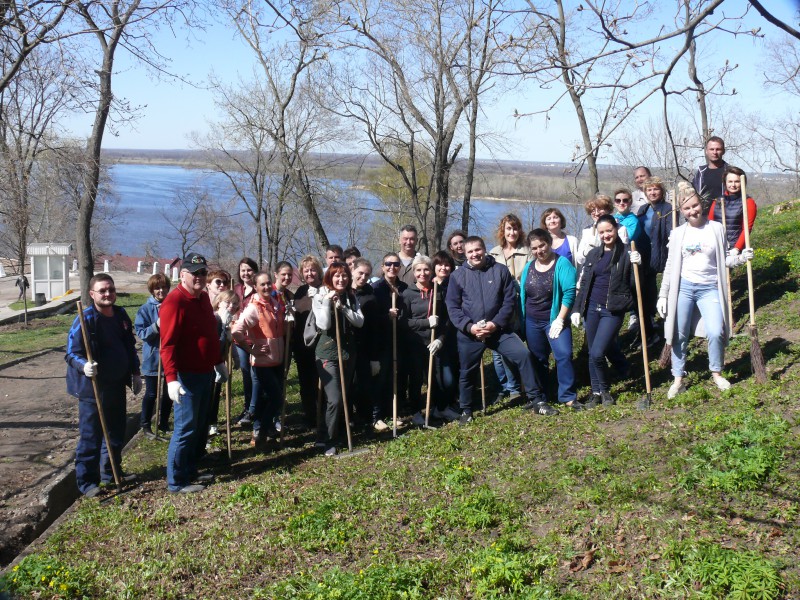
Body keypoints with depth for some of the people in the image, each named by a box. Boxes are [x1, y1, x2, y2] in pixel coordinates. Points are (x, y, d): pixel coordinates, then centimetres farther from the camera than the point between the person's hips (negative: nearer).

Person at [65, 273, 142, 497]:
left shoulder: (121, 315, 5)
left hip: (117, 386, 7)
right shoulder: (85, 320, -16)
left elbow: (130, 347, 17)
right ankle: (87, 481, 11)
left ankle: (111, 472, 34)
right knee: (91, 437, 0)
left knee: (116, 433, 18)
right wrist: (84, 366, -35)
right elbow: (72, 353, -16)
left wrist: (135, 373, 17)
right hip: (92, 389, -7)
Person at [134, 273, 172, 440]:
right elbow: (141, 333, -11)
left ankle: (164, 423, 29)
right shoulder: (145, 309, -7)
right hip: (153, 357, -3)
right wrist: (156, 326, -26)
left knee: (169, 393, 14)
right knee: (151, 394, 6)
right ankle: (145, 425, 19)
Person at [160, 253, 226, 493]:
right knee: (185, 428, -3)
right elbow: (167, 344, -24)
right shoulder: (174, 301, -18)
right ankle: (176, 482, 7)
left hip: (205, 372, 9)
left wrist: (218, 362, 24)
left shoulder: (203, 297, 10)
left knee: (198, 426, 17)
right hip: (186, 375, -9)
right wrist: (171, 378, -30)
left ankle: (190, 471, 29)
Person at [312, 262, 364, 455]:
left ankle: (335, 432, 27)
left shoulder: (351, 297, 7)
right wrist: (327, 302, -23)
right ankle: (329, 441, 1)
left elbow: (359, 321, -4)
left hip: (348, 352, 5)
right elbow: (324, 325, -17)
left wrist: (343, 307, -17)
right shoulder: (320, 297, -7)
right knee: (334, 399, -12)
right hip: (328, 353, -5)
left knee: (344, 396, 12)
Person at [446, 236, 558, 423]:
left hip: (499, 329, 0)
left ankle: (536, 400, -1)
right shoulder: (457, 275, 1)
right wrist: (469, 326, -16)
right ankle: (466, 410, 27)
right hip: (469, 333, 0)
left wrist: (496, 323, -14)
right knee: (467, 372, 7)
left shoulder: (501, 270, 1)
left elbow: (510, 300, -2)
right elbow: (452, 307, -2)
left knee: (523, 354, -13)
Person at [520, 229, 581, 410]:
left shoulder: (562, 263, -10)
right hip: (532, 321, 5)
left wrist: (560, 319, -19)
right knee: (537, 360, 12)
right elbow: (522, 295, 12)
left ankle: (568, 397, -9)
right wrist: (522, 320, 8)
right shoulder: (528, 267, 6)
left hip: (554, 319, -5)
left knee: (564, 354, -18)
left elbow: (569, 292, -17)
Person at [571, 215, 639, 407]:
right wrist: (577, 309, 6)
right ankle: (596, 393, 25)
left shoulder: (627, 254, -4)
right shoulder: (594, 254, 9)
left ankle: (605, 390, 11)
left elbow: (634, 285, -6)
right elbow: (583, 283, 11)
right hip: (592, 308, 5)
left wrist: (637, 266, -22)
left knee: (597, 353, -12)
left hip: (613, 311, -5)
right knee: (592, 354, 10)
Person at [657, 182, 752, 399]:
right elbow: (670, 267, 7)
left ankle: (716, 373, 10)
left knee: (716, 332, -14)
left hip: (709, 288, -1)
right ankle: (678, 379, 17)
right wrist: (663, 295, 3)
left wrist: (741, 258, -12)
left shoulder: (716, 229, 2)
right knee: (680, 336, 4)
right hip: (684, 287, 1)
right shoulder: (678, 234, 4)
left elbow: (722, 260, 7)